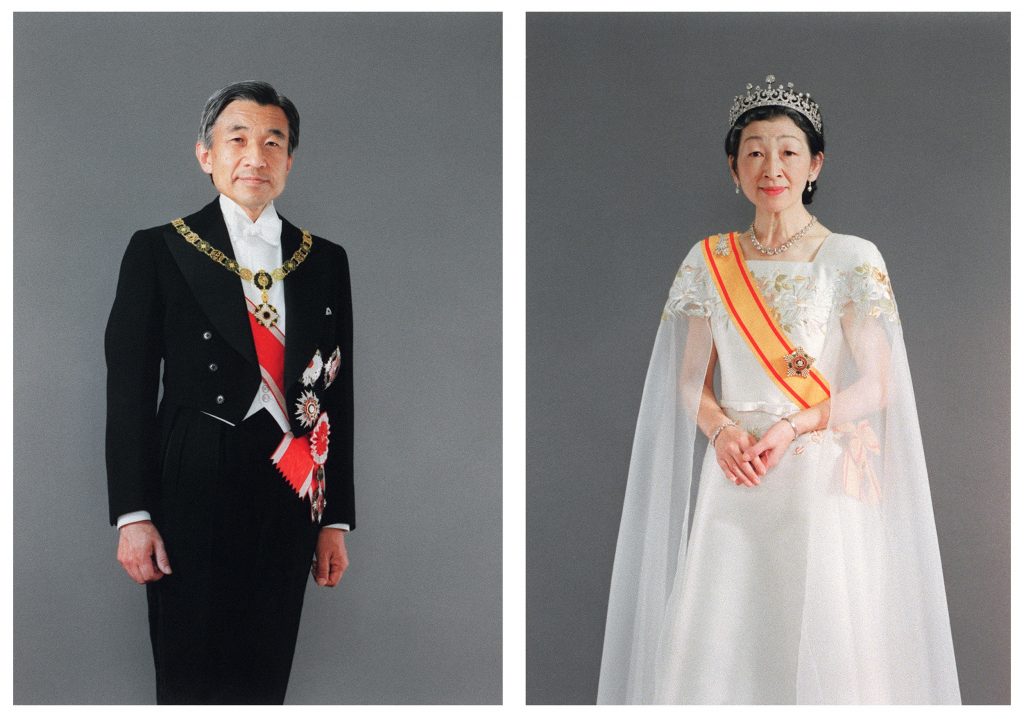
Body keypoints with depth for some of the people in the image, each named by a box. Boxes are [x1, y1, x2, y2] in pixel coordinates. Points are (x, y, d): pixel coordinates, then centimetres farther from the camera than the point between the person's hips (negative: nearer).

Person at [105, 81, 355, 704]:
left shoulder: (325, 261, 10)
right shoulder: (159, 252, 1)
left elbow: (338, 395, 11)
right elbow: (129, 389, -1)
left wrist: (337, 520, 9)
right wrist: (133, 516, -7)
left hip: (290, 494, 3)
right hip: (194, 491, -3)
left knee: (265, 676, 9)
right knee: (190, 678, 2)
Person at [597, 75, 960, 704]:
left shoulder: (853, 260, -2)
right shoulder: (709, 262, 9)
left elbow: (876, 386, -3)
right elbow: (690, 379, 11)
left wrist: (791, 427, -16)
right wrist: (722, 429, -9)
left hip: (822, 479, -3)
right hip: (733, 483, 3)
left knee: (824, 645, 0)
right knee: (718, 645, 2)